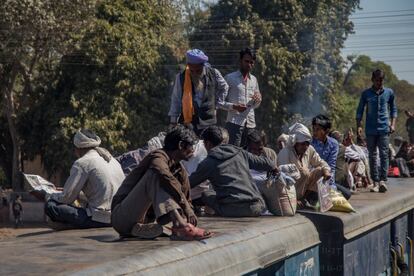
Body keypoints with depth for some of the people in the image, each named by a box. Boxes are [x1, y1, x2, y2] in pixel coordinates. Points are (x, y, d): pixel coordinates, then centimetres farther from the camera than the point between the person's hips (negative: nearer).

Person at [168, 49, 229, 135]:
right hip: (187, 124, -1)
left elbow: (224, 88, 17)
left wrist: (217, 104, 10)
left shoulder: (213, 74, -3)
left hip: (208, 125, 1)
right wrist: (173, 121, 4)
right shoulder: (181, 77, -4)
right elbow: (176, 100, 4)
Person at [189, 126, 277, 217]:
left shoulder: (208, 163, 4)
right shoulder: (240, 152, 15)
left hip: (232, 210, -4)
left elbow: (190, 183, 14)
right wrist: (274, 168, 47)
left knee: (206, 195, 16)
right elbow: (263, 163, 25)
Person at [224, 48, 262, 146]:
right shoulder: (229, 78, 2)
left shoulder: (254, 80, 18)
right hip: (234, 122, -5)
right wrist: (234, 107, -17)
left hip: (250, 123, 5)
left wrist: (258, 98, 2)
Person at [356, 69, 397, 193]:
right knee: (372, 156, 3)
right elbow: (360, 110, 8)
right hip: (370, 129, 1)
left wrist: (393, 124, 3)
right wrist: (359, 125, -2)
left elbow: (393, 108, 14)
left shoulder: (389, 93, 6)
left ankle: (383, 180, -14)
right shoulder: (366, 93, 4)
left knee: (384, 154, -10)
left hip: (384, 128, -1)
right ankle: (376, 182, 7)